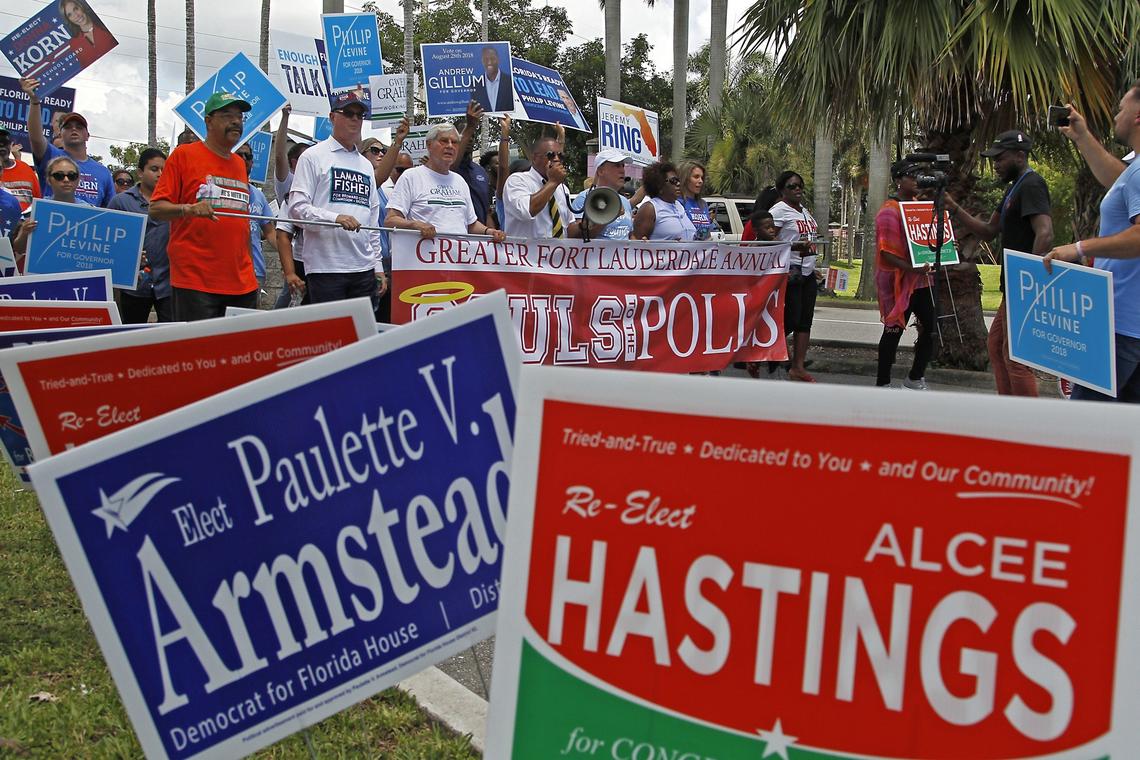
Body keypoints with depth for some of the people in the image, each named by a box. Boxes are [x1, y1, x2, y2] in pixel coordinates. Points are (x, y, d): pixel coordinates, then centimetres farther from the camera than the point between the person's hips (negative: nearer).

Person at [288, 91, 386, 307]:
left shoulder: (366, 165, 21)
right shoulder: (313, 156, 2)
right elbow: (297, 207, -7)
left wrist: (378, 266, 15)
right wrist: (335, 218, -22)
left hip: (364, 269, 6)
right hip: (325, 268, -6)